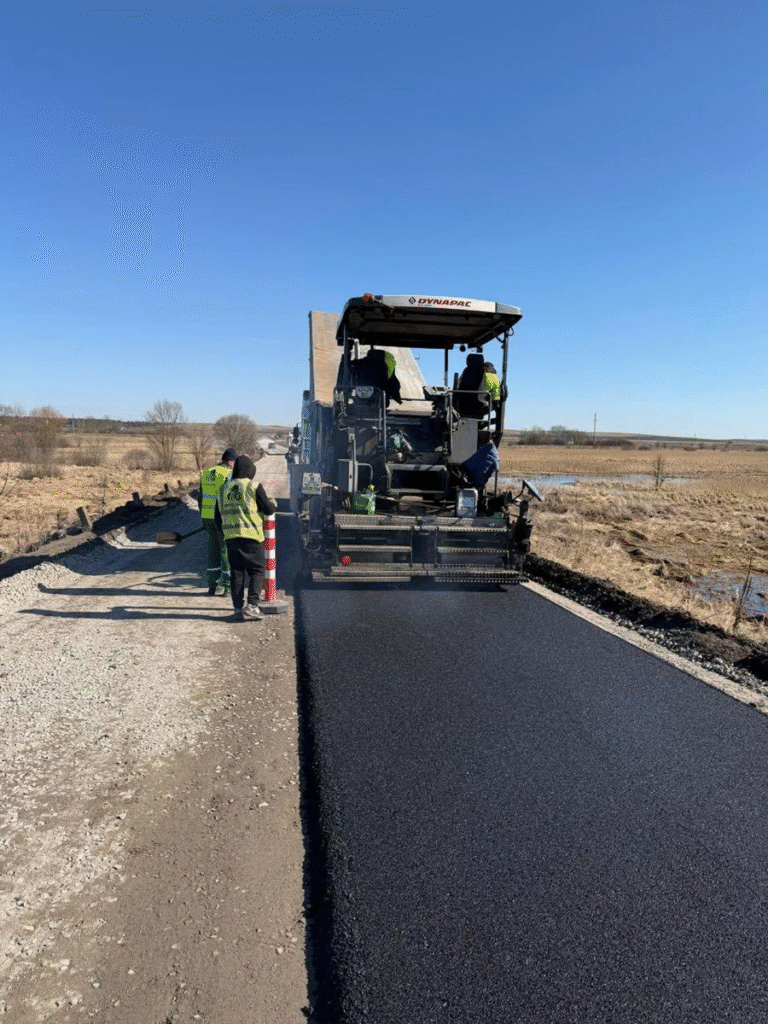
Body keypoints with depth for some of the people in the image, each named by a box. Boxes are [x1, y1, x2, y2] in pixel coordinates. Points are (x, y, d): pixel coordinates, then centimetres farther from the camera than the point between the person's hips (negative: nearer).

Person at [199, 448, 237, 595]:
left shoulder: (206, 473, 12)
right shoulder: (229, 475, -11)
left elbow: (200, 498, 16)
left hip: (208, 517, 6)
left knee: (213, 550, 14)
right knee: (226, 550, 2)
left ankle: (211, 585, 17)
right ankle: (227, 586, 6)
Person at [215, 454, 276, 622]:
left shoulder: (223, 489, 14)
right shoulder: (254, 486, -4)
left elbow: (218, 517, 17)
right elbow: (269, 510, -3)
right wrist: (272, 502, 19)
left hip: (230, 537, 5)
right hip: (251, 535, -5)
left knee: (237, 573, 10)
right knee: (257, 571, 4)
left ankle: (238, 609, 9)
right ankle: (252, 605, -8)